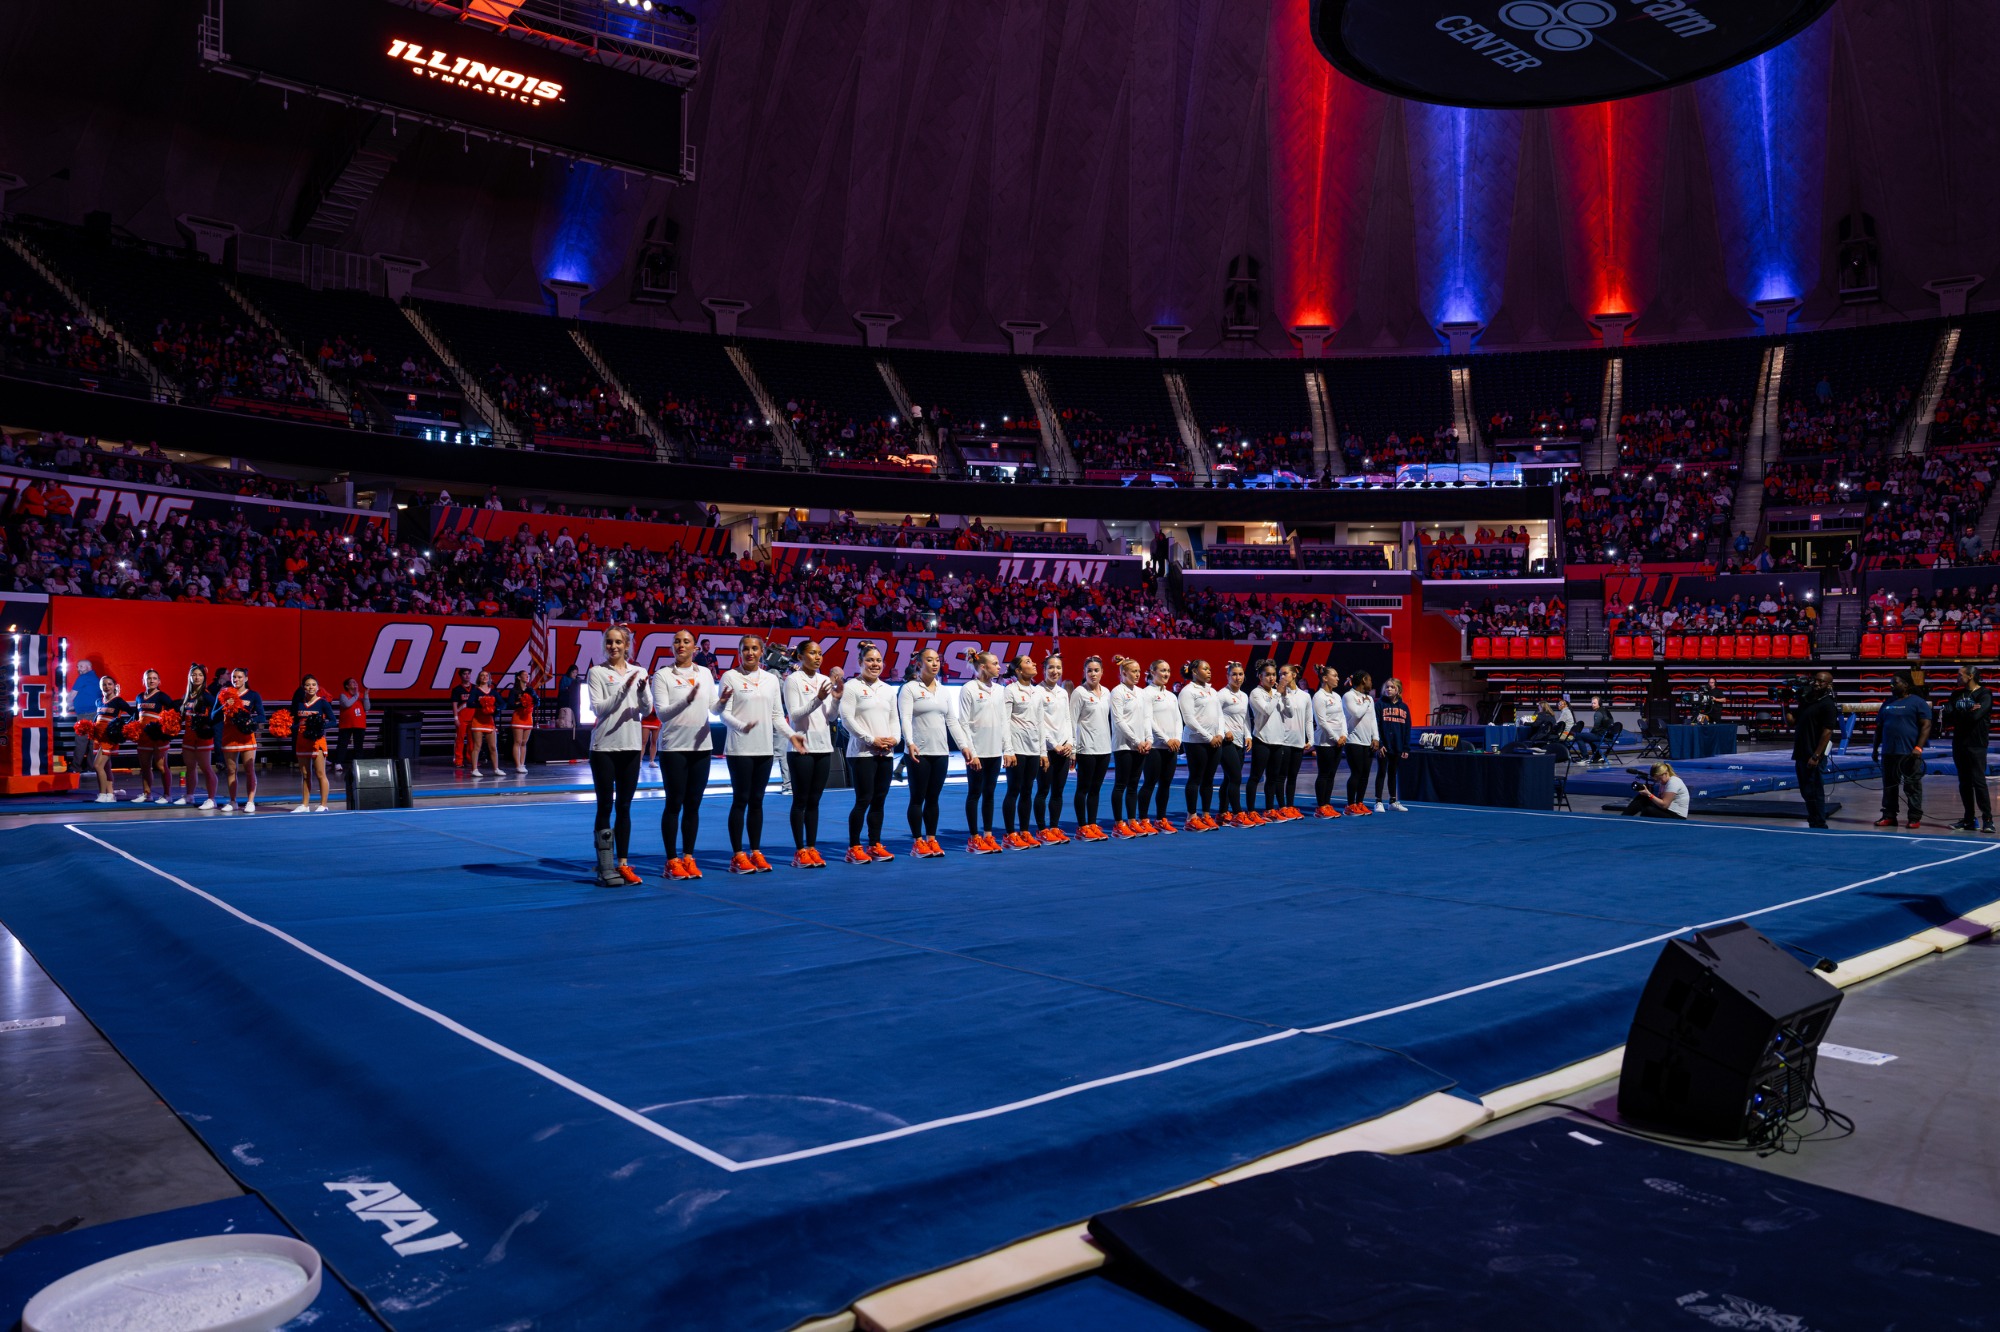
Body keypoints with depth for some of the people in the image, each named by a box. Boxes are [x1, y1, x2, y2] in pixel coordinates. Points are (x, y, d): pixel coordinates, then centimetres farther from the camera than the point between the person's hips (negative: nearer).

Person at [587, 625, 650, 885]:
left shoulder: (638, 672, 9)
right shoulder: (597, 672, -1)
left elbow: (647, 710, 4)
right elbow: (598, 708, -11)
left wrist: (642, 690, -15)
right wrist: (623, 690, -22)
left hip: (630, 747, 3)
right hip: (604, 747, -3)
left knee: (624, 807, 7)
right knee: (605, 807, -1)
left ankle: (622, 864, 12)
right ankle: (605, 867, 2)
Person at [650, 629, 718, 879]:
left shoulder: (705, 673, 9)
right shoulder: (662, 675, -3)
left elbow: (713, 708, 8)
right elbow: (661, 712, -11)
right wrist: (687, 700, -25)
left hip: (701, 745, 4)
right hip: (674, 747, -4)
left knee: (693, 804, 7)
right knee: (674, 803, -1)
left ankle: (688, 857, 15)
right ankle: (672, 860, 6)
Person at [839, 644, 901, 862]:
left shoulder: (889, 689, 16)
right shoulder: (852, 687, -4)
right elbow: (847, 718, -11)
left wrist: (895, 738, -2)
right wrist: (871, 739, -13)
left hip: (886, 753, 6)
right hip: (862, 752, -6)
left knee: (879, 801, 8)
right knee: (863, 800, -8)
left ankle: (875, 845, 17)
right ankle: (854, 848, 0)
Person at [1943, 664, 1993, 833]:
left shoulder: (1984, 694, -6)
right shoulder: (1956, 694, 11)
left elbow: (1975, 716, -20)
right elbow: (1947, 717, 0)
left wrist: (1957, 715, -6)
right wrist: (1967, 713, -13)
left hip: (1976, 745, -6)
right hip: (1959, 744, 6)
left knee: (1978, 781, -8)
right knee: (1964, 783, 8)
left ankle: (1987, 819, -3)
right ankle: (1970, 819, 14)